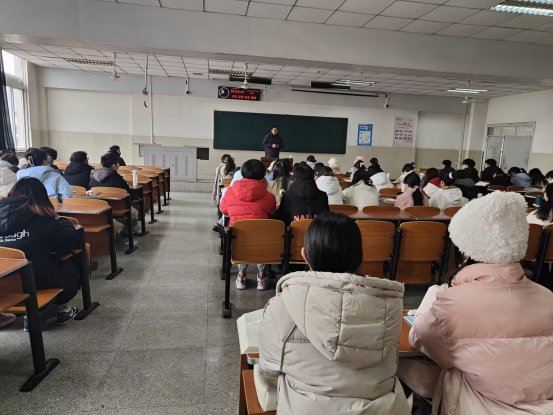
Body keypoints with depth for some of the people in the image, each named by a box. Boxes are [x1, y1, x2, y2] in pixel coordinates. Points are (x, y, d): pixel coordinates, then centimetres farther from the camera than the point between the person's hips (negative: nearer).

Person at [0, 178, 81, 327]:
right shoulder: (40, 215, -11)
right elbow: (71, 238, -7)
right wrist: (61, 221, 12)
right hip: (34, 277, -5)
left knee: (57, 264, 27)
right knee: (70, 267, 21)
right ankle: (61, 308, 29)